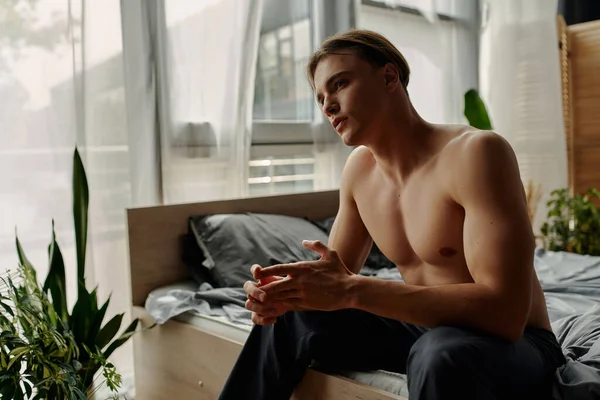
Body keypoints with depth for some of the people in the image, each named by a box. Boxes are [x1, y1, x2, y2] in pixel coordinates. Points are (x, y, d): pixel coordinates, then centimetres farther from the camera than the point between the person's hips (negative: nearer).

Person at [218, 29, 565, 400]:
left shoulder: (475, 152, -22)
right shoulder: (359, 167, 0)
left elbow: (505, 311, -30)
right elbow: (337, 274, 7)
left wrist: (352, 291, -33)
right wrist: (289, 290, -16)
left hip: (513, 340, -6)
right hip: (423, 329, 6)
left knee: (442, 353, -38)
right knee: (289, 319, 0)